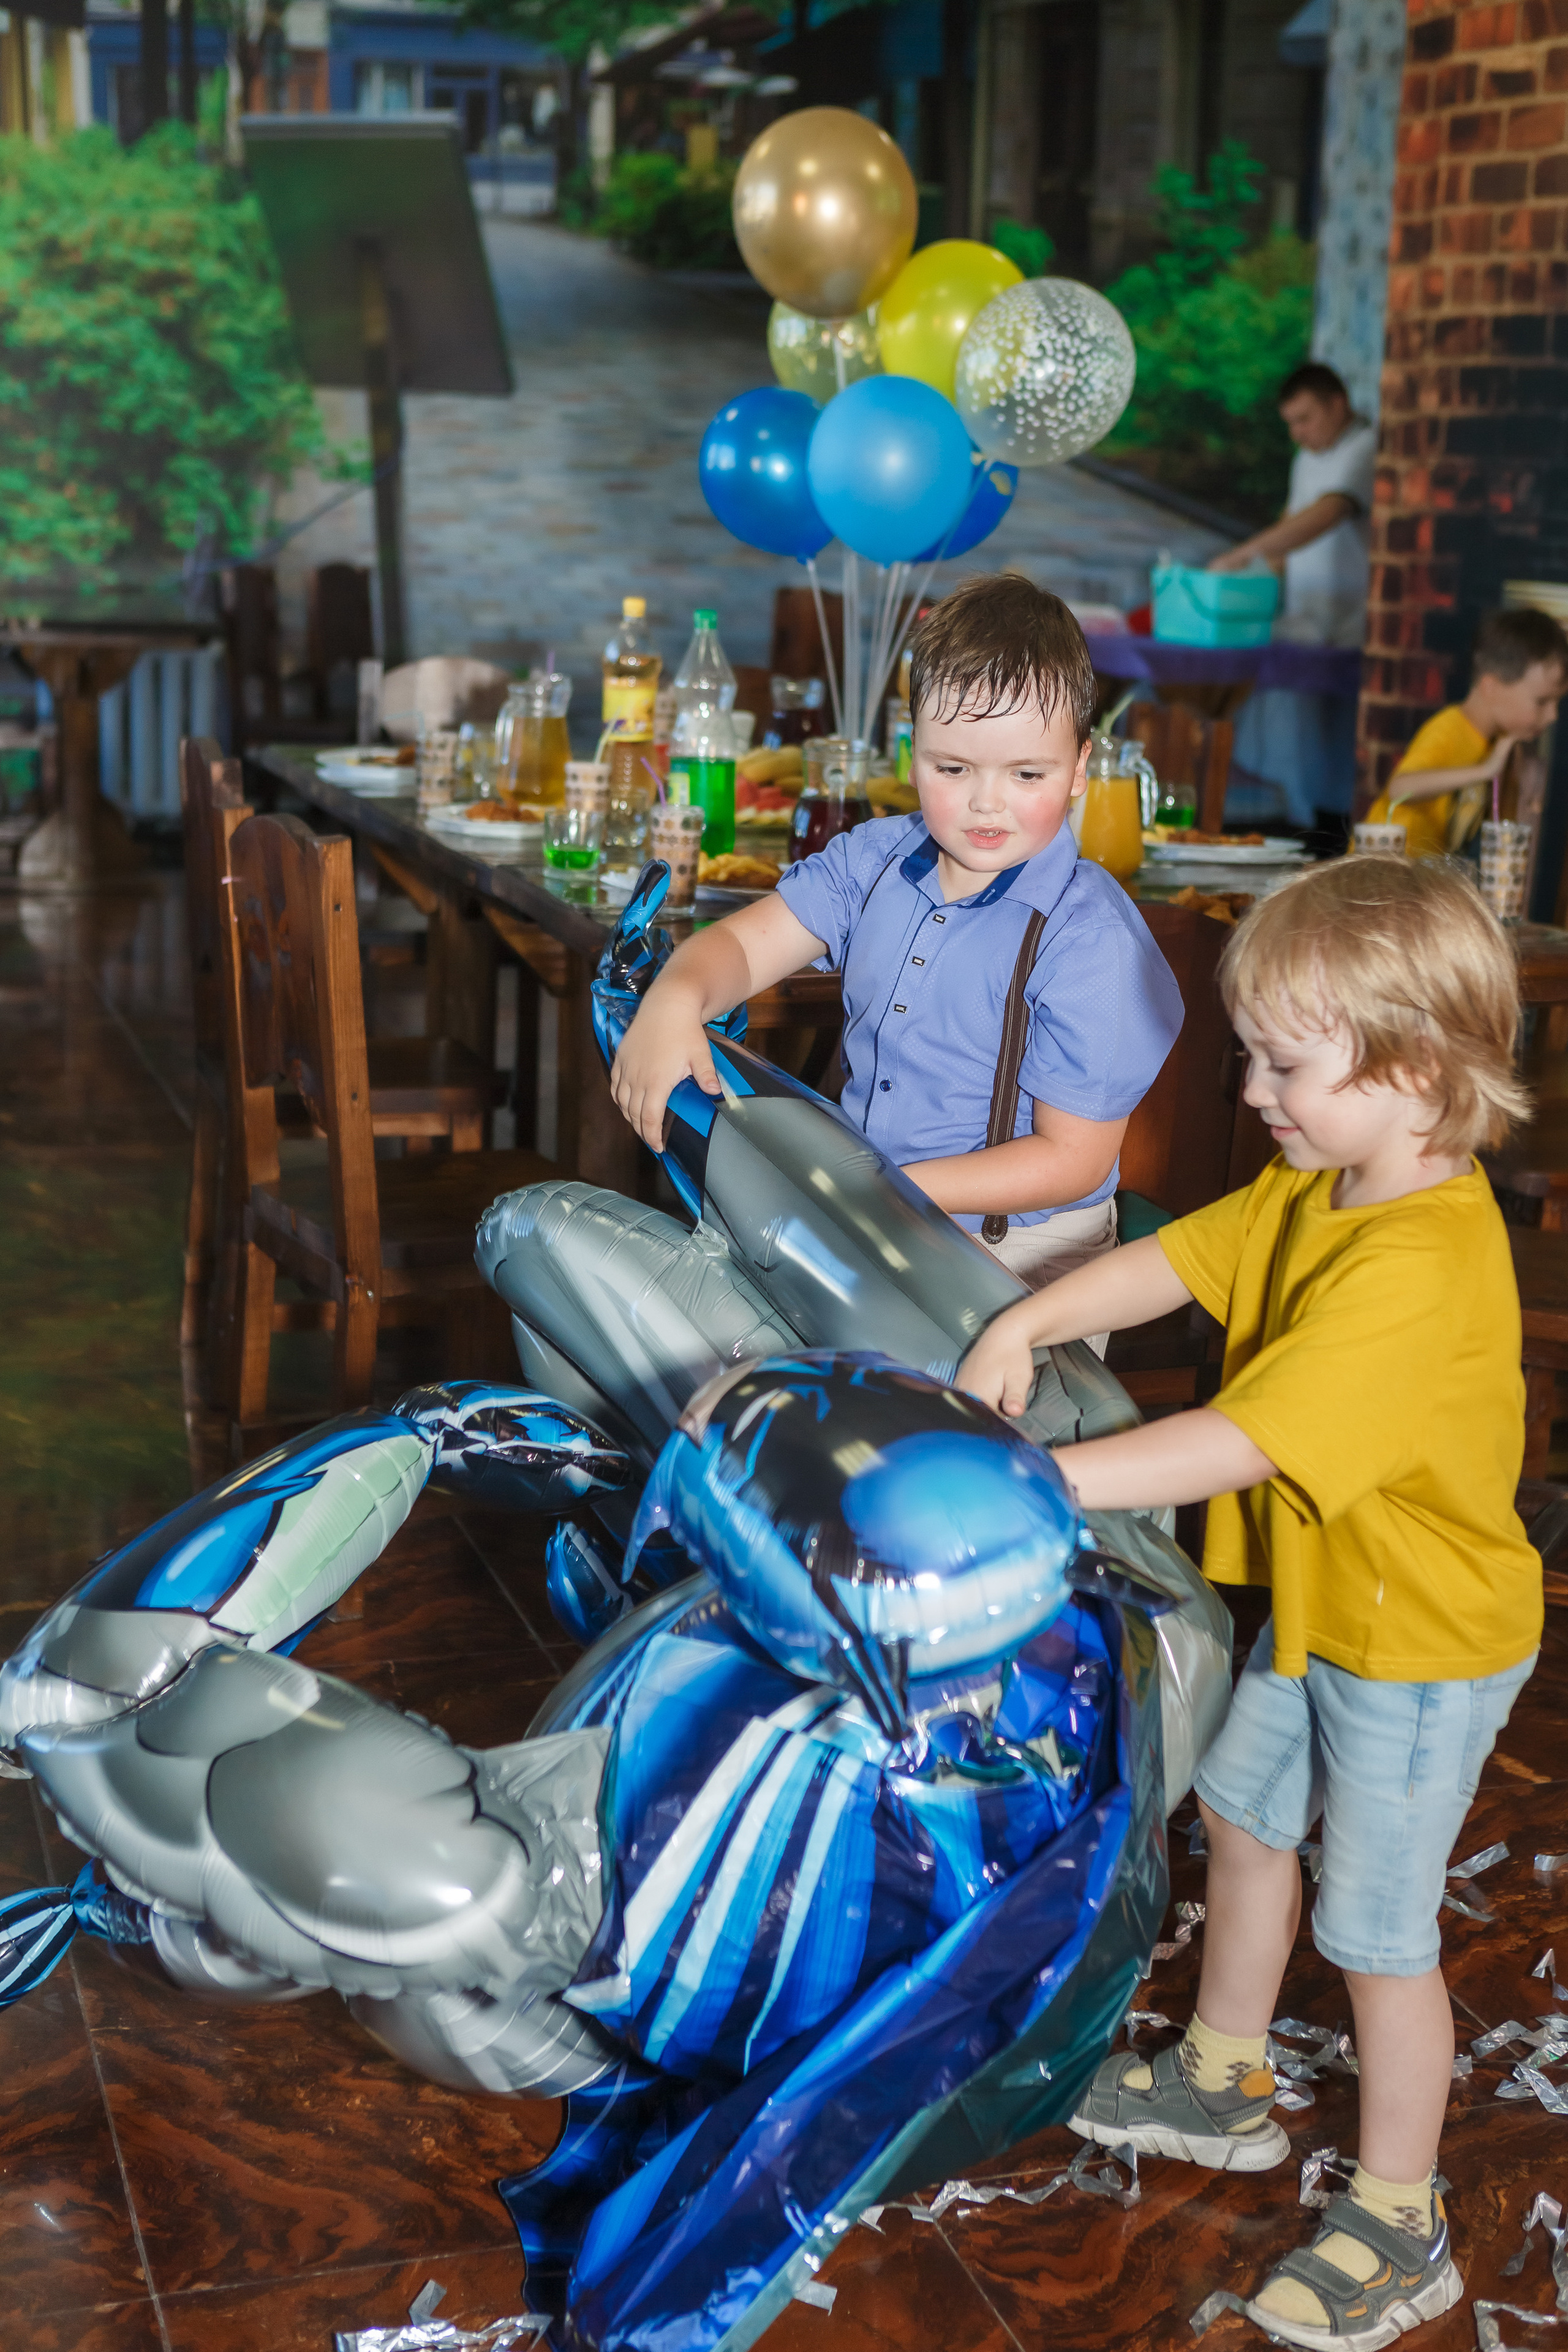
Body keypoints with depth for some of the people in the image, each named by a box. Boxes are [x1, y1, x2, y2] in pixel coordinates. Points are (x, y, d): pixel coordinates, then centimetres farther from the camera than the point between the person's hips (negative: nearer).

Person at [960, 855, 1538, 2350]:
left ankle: (1399, 2228, 25)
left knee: (1376, 1928, 4)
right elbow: (1174, 1260, -3)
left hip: (1423, 1645, -10)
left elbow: (1237, 1446, -39)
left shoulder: (1418, 1269, -35)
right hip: (1319, 1607, 10)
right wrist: (1017, 1328, -18)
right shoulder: (1315, 1190, -4)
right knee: (1242, 1807, 24)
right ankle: (1222, 2086, 46)